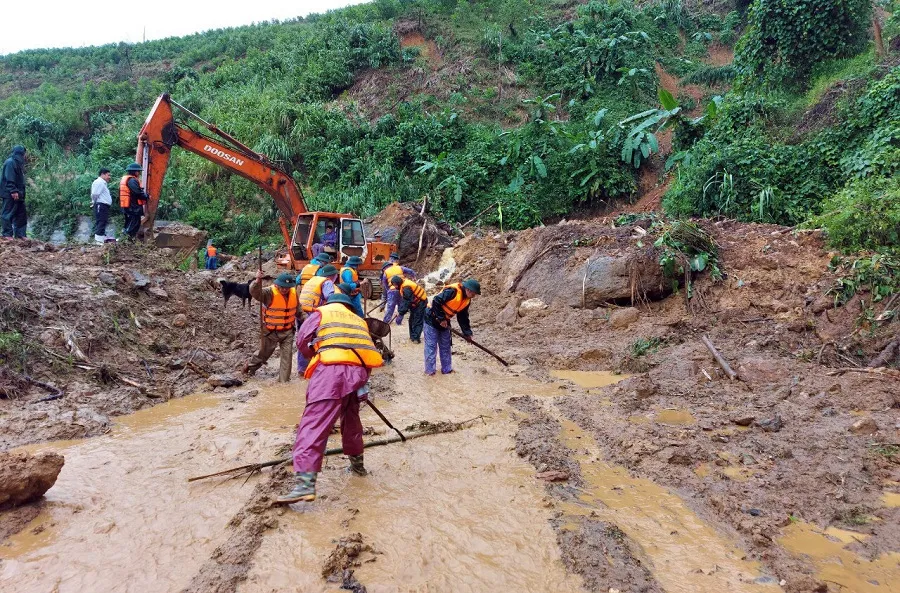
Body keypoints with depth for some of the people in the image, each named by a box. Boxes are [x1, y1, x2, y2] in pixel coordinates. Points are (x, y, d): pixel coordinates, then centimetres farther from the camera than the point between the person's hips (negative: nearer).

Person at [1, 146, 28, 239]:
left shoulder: (18, 163, 21)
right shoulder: (10, 162, -9)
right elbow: (9, 178, -18)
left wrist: (20, 193, 17)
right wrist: (13, 191, -24)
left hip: (17, 194, 10)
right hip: (10, 194, -10)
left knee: (21, 214, 9)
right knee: (8, 214, -6)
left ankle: (19, 235, 13)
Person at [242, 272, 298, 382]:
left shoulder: (294, 293, -5)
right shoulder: (270, 293, -21)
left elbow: (298, 310, 11)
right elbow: (255, 292, -39)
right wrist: (258, 281, -56)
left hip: (287, 331, 3)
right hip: (270, 332, -3)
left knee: (287, 355, -1)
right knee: (263, 353, 16)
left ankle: (284, 380, 11)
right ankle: (249, 367, 44)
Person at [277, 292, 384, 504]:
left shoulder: (321, 312, 21)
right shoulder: (359, 321, 33)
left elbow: (303, 341, 13)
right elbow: (367, 349, 27)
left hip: (331, 369, -5)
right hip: (359, 371, 5)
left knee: (314, 423, -12)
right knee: (351, 419, 28)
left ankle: (305, 482, -25)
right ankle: (357, 463, 44)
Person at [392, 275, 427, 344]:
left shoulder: (406, 288, -29)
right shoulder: (403, 285, 2)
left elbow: (406, 302, -29)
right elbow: (403, 299, 9)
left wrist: (401, 311, -23)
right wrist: (399, 308, 2)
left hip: (420, 303, -11)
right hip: (415, 303, 11)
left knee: (417, 321, -9)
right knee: (412, 320, 14)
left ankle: (416, 338, -7)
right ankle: (413, 336, 21)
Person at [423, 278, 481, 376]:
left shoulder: (467, 301, -1)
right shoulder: (452, 291, -28)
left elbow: (463, 317, 8)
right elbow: (436, 302, -29)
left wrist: (467, 333, 3)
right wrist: (441, 319, -23)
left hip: (444, 322, 8)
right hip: (432, 318, -8)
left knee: (445, 346, 12)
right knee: (431, 346, -4)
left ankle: (447, 369, 21)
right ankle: (429, 370, 5)